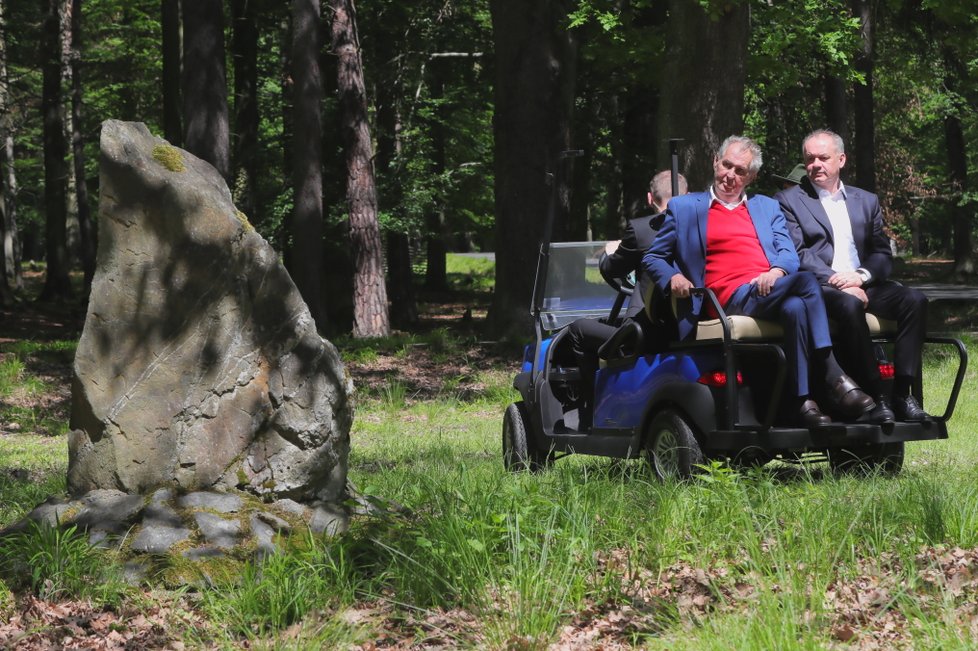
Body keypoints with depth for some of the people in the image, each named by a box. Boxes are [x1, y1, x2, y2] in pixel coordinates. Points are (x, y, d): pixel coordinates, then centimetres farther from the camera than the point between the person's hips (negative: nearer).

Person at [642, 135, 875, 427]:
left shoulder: (768, 207, 30)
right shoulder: (683, 208, 21)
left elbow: (789, 254, 17)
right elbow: (654, 258, 21)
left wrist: (777, 272, -8)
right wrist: (672, 278, -2)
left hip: (771, 290, 3)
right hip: (731, 301, -3)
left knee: (795, 307, -38)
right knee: (805, 281, -33)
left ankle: (804, 401, -41)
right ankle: (835, 377, -38)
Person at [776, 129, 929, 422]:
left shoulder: (866, 201, 23)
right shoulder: (789, 201, 10)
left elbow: (883, 255, 15)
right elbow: (797, 255, -3)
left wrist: (860, 276, -8)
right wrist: (836, 281, -16)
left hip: (862, 286, 4)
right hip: (819, 287, -4)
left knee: (914, 300, -24)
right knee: (850, 305, -38)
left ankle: (903, 393, -27)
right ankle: (873, 396, -35)